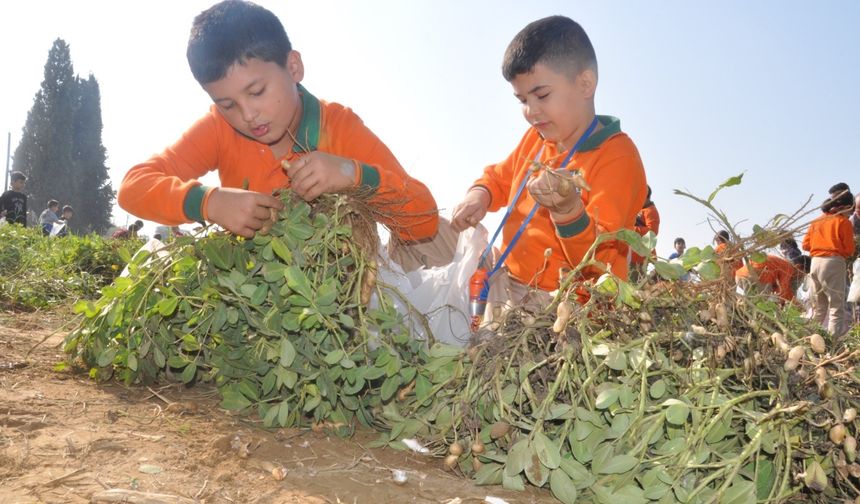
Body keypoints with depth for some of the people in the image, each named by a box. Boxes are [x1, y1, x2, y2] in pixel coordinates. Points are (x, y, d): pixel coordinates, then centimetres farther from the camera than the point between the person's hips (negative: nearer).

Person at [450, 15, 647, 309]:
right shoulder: (536, 137, 7)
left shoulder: (617, 158, -15)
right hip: (507, 282, 7)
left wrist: (568, 210, -36)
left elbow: (601, 264, -19)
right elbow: (501, 177, 27)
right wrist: (480, 194, 4)